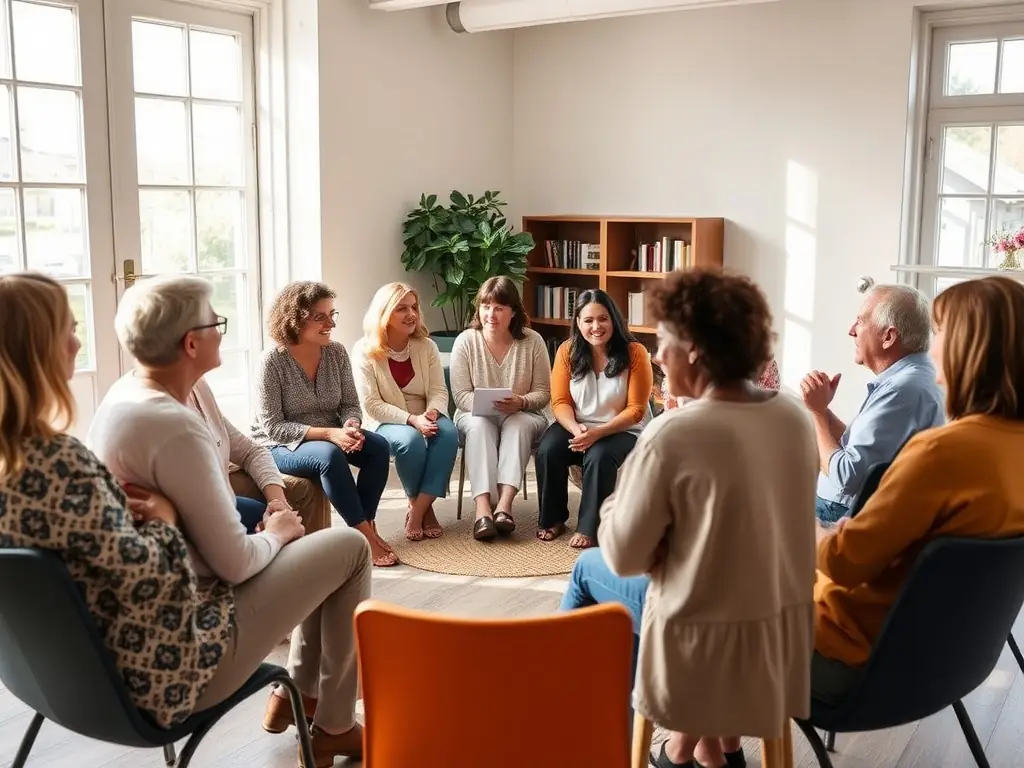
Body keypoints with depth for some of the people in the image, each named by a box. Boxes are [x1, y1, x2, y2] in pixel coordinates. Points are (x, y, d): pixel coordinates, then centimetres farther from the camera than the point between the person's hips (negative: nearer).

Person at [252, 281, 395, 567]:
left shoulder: (336, 353, -3)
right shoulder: (272, 362, -18)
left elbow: (350, 404, 2)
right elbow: (272, 427, -20)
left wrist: (351, 426, -23)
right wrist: (328, 433, -30)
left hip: (331, 437, 5)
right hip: (281, 446, -5)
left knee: (379, 446, -21)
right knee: (329, 456, -35)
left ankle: (365, 526, -13)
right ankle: (363, 534, -26)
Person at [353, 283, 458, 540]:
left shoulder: (426, 346, 2)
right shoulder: (365, 351, -9)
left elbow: (439, 391, -2)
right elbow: (372, 405, -15)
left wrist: (432, 412, -25)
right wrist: (411, 419, -27)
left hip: (423, 418, 4)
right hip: (385, 423, -3)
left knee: (448, 432, -30)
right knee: (411, 440, -36)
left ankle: (418, 511, -24)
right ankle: (422, 507, -11)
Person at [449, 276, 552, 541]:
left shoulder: (532, 341, -6)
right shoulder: (466, 341, -6)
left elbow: (543, 393, -3)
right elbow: (461, 396, -7)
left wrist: (521, 403, -24)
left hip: (522, 416, 0)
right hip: (476, 415, 0)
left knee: (518, 424, -35)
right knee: (478, 426, -35)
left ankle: (504, 504, -46)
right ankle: (483, 508, -48)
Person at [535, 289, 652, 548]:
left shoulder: (635, 352, -14)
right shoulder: (567, 350, -5)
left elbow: (635, 410, -13)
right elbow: (560, 401, -3)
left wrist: (597, 432, -25)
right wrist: (576, 429, -24)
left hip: (623, 431, -3)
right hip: (577, 427, 3)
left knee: (599, 457, -33)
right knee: (547, 450, -25)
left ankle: (589, 527, -17)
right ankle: (553, 519, -5)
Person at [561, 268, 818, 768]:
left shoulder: (672, 436, -24)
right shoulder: (795, 417, -4)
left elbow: (622, 557, -15)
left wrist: (617, 498, 1)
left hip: (705, 639, -6)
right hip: (785, 630, 6)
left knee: (588, 568, 19)